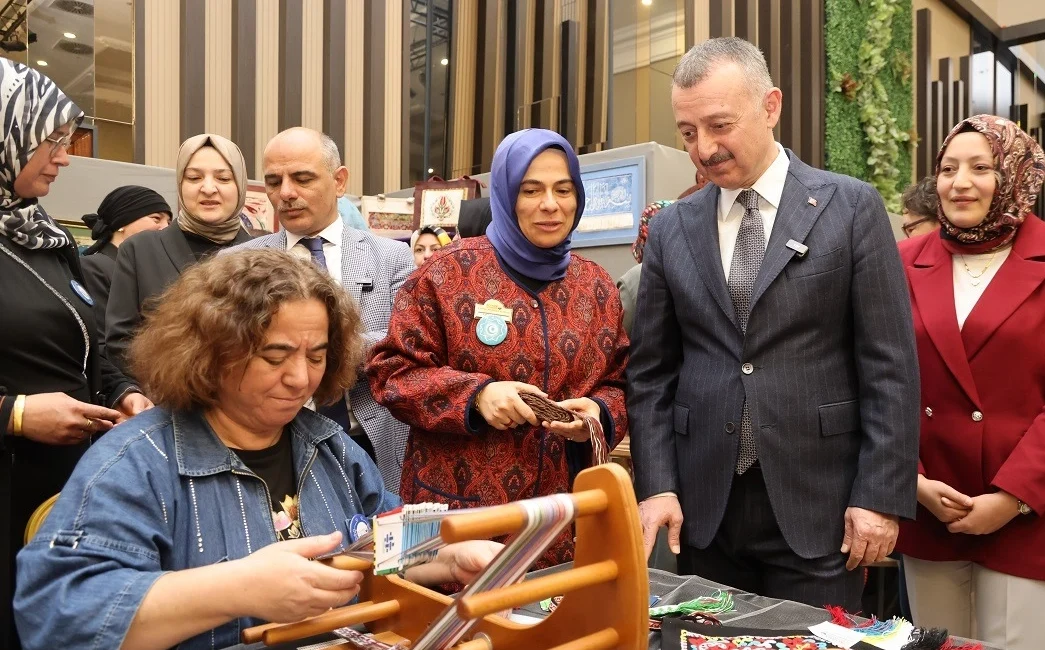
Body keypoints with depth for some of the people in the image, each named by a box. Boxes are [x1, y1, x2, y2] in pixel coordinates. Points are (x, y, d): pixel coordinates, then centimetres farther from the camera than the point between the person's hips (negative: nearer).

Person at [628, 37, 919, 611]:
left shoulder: (852, 207, -2)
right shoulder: (671, 228, 5)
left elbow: (890, 365, -4)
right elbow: (652, 370, 5)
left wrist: (882, 495, -8)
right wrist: (656, 485, -4)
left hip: (816, 502, -2)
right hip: (702, 505, 3)